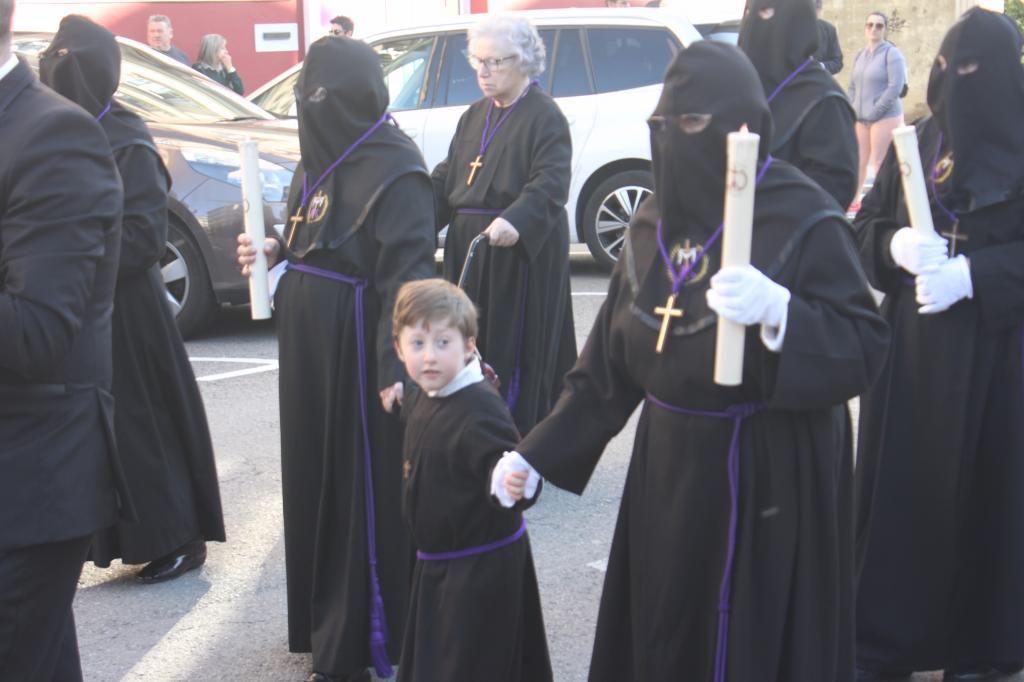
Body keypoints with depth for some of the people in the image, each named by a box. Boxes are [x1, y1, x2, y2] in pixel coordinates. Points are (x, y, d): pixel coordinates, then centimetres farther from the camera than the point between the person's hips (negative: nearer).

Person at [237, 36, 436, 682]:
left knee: (367, 492, 1)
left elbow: (406, 276, -22)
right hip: (311, 355, 9)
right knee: (319, 483, 16)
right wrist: (272, 253, 2)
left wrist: (395, 369, -28)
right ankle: (330, 623, 31)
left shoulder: (395, 171, -16)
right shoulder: (321, 158, 11)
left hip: (361, 355, -9)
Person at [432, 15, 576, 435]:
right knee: (471, 346, 10)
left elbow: (551, 183, -21)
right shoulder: (475, 116, 17)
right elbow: (446, 178, 16)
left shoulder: (544, 117, -8)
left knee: (514, 349, -5)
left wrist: (514, 221, -38)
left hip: (522, 251, -8)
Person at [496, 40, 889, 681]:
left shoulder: (803, 220, -12)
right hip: (665, 472, 6)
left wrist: (778, 311, -34)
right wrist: (537, 453, 6)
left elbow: (864, 350, -17)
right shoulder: (656, 220, 6)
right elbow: (610, 362, 10)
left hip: (766, 483, -6)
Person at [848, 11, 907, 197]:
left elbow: (895, 87, -13)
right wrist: (852, 111, 4)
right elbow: (853, 86, 18)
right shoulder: (859, 56, 14)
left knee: (881, 164, -6)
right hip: (860, 118, 6)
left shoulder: (892, 53, -5)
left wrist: (874, 112, -14)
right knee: (858, 162, 6)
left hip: (885, 117, -6)